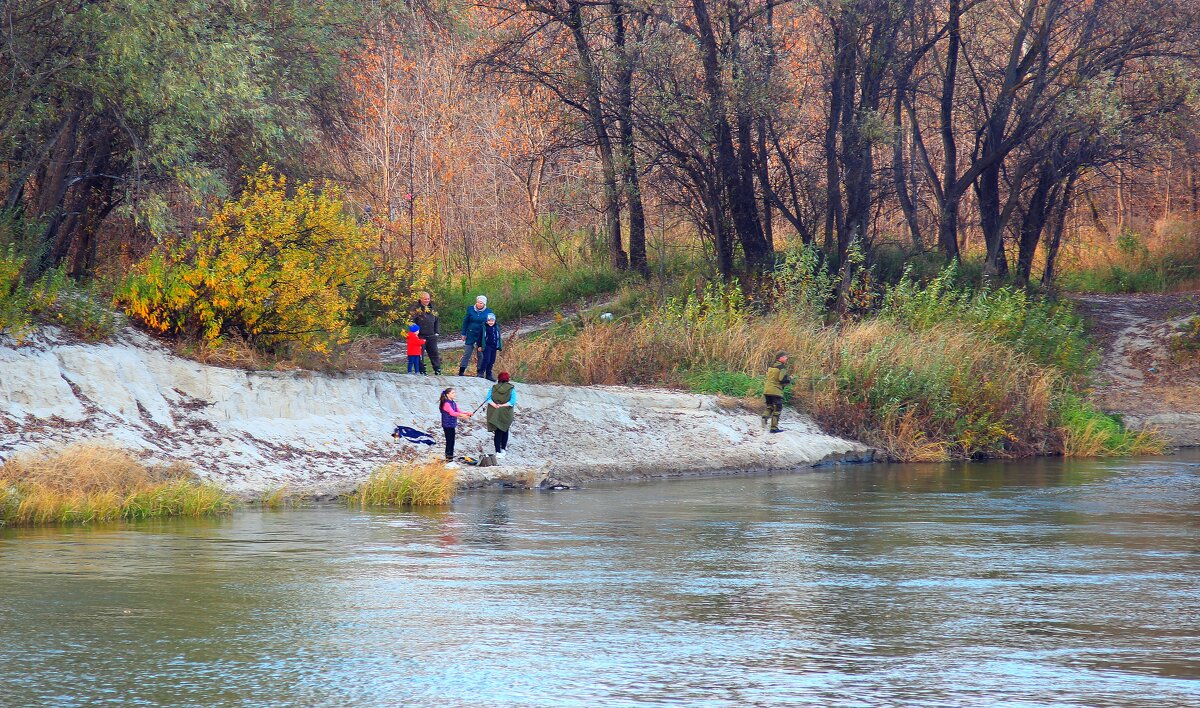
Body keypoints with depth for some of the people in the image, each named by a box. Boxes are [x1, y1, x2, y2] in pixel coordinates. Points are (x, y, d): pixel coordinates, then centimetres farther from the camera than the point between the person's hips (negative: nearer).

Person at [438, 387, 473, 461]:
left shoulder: (453, 403, 13)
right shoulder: (446, 404, -16)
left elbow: (458, 411, 7)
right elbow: (452, 413, -28)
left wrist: (467, 413, -10)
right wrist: (462, 415, -41)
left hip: (452, 425, 9)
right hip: (447, 425, -9)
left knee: (452, 441, 12)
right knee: (449, 441, -7)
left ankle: (451, 455, 19)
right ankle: (448, 457, -4)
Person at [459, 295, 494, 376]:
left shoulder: (488, 312, -2)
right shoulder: (470, 309, 0)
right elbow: (465, 322, 6)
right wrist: (464, 334, 4)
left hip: (481, 337, -1)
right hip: (471, 335, 1)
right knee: (467, 353, 1)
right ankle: (461, 371, 6)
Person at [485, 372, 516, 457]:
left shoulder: (494, 388, -1)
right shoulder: (511, 389, -5)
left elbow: (488, 399, -10)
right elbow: (513, 401, -15)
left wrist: (495, 405, -18)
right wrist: (503, 405, -14)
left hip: (494, 414, 0)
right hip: (506, 415, 0)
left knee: (497, 432, 4)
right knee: (505, 431, 20)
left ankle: (498, 451, -2)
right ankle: (503, 449, 29)